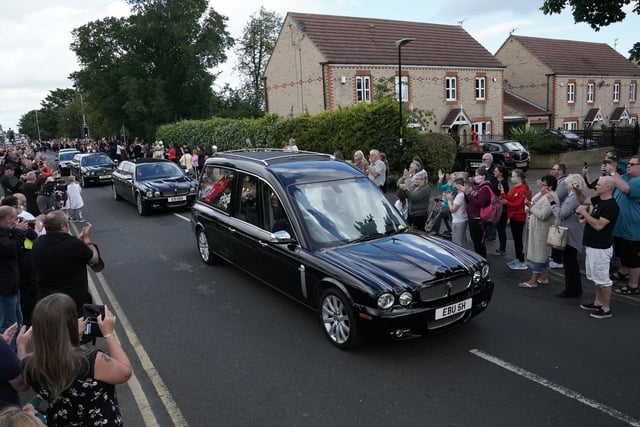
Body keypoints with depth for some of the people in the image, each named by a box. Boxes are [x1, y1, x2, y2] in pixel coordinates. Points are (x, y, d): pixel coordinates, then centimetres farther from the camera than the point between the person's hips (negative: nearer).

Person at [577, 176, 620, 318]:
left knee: (602, 279, 0)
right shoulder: (599, 200, 6)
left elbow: (598, 225, -28)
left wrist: (584, 212, -21)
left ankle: (606, 309, 11)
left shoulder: (611, 206, -21)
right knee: (595, 277, 20)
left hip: (601, 248, -10)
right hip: (592, 246, 10)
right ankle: (598, 302, 32)